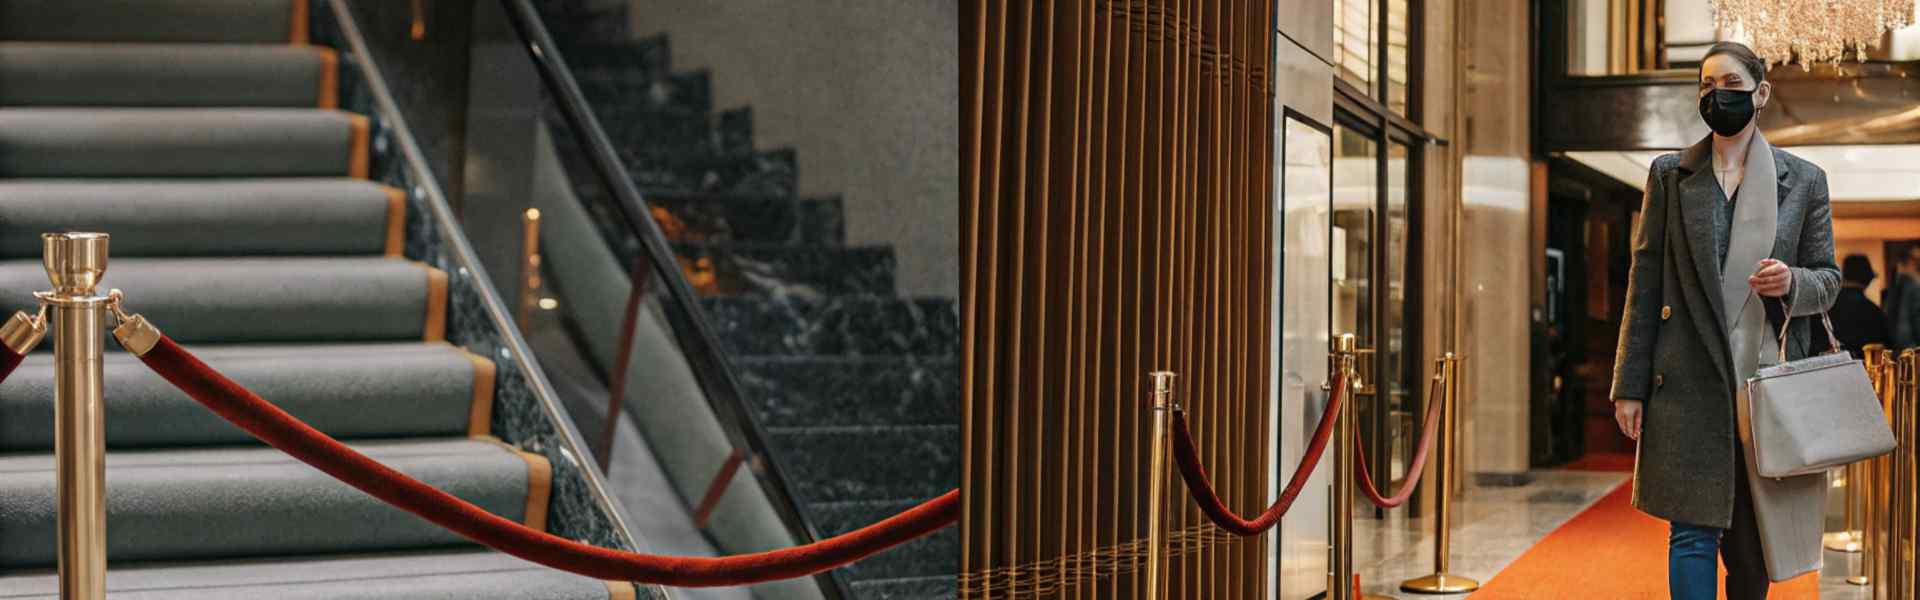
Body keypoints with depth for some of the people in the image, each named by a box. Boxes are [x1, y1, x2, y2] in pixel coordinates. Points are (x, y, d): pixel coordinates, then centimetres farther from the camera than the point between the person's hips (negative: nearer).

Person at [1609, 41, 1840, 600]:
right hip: (1688, 381, -1)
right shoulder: (1669, 175, 5)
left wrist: (1792, 283, -14)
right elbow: (1644, 281, 3)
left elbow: (1828, 277, 12)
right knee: (1693, 533, -5)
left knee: (1754, 539, 8)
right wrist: (1629, 385, -2)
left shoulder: (1804, 180, 7)